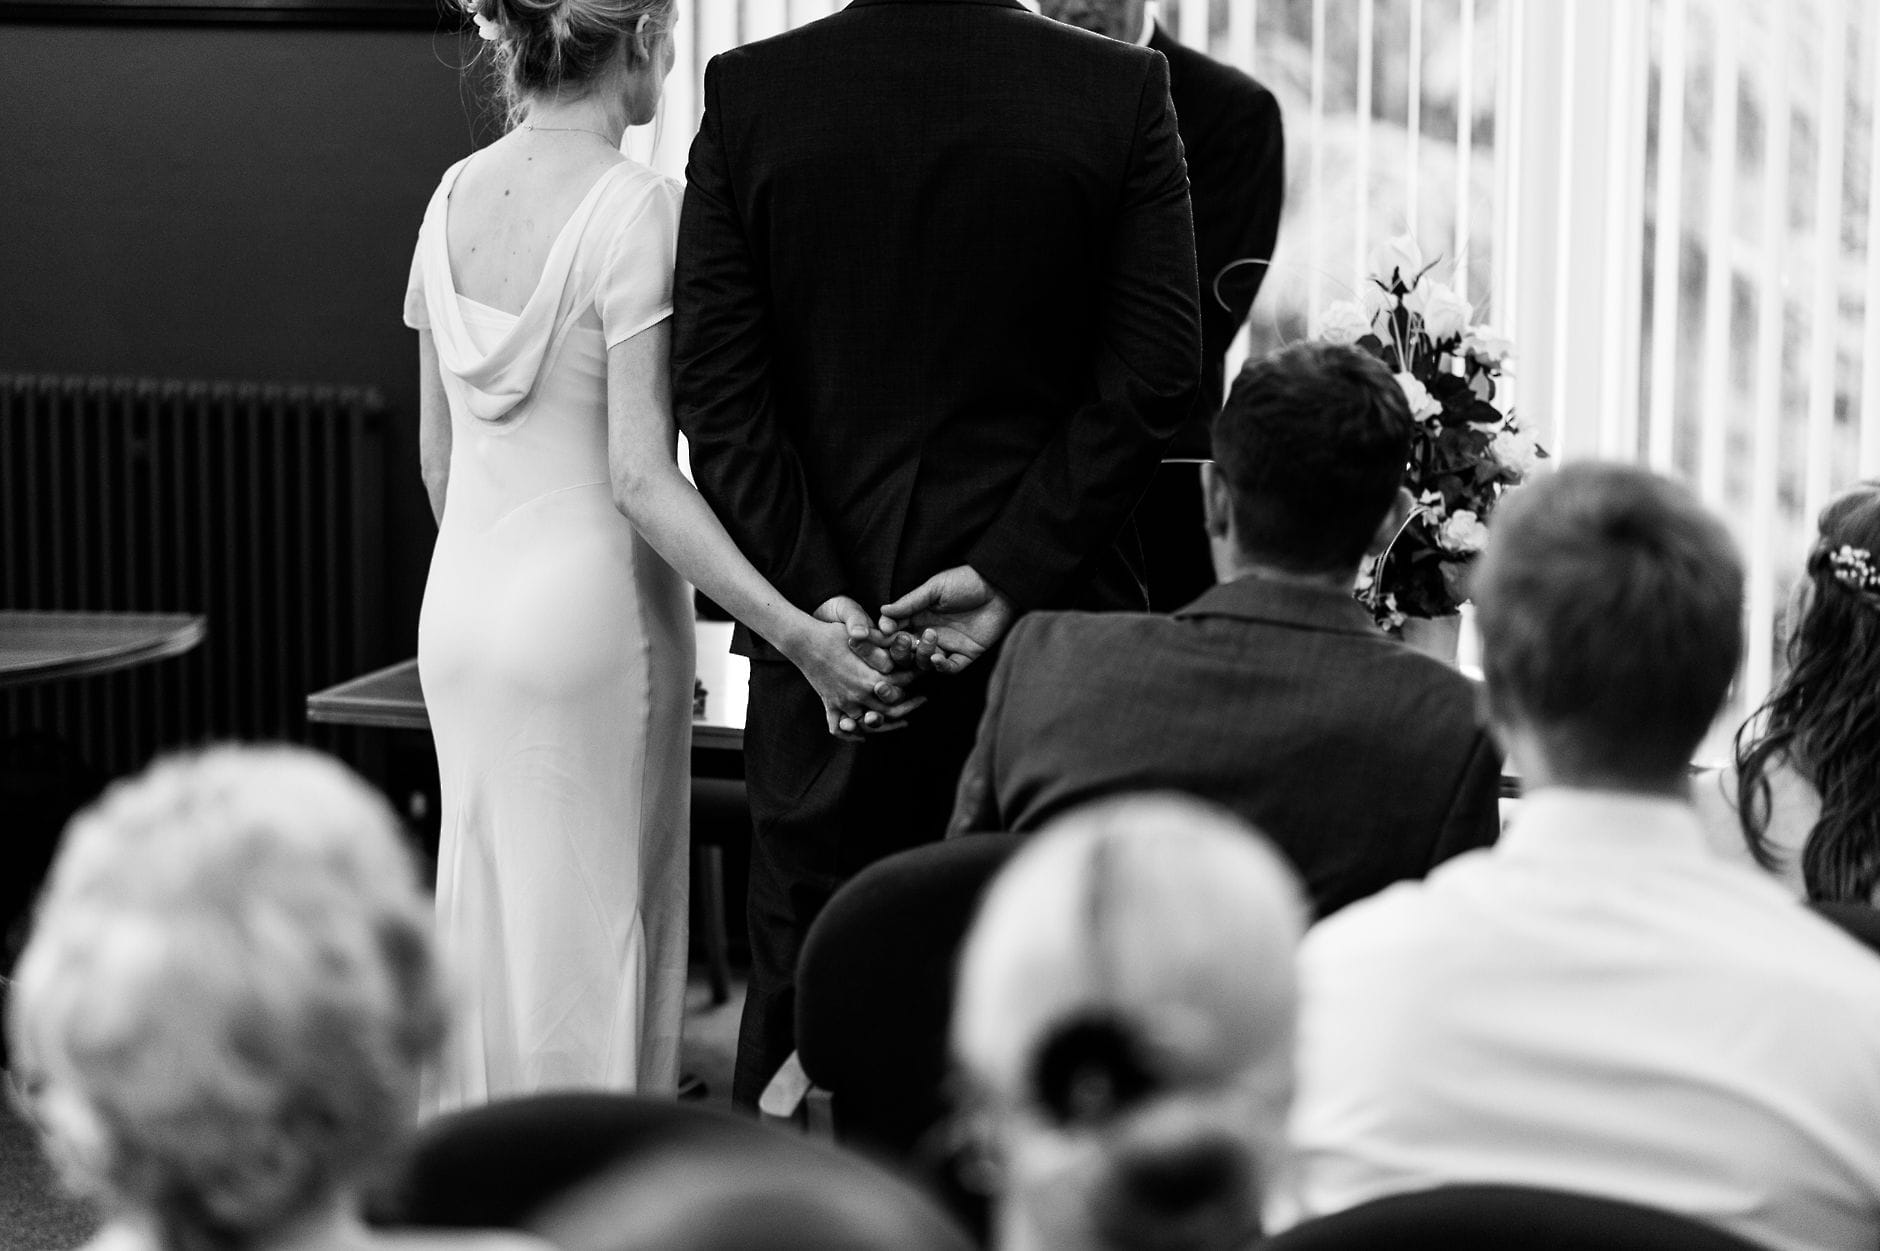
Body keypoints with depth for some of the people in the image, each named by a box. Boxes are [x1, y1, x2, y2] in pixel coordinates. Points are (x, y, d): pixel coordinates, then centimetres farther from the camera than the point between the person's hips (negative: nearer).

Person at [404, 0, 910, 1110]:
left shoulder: (454, 195, 4)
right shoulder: (637, 206, -16)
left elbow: (438, 455, 11)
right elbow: (639, 474, -20)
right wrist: (796, 632, -24)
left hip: (461, 602, 7)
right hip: (592, 603, -6)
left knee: (486, 916, 15)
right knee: (593, 929, 3)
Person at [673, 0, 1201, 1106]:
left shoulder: (747, 94, -1)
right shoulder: (1124, 91, -3)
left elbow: (716, 389, -6)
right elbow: (1157, 376, -8)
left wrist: (817, 597, -7)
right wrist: (1012, 571, -9)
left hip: (826, 612, 1)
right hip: (1050, 616, -1)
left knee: (804, 985, 10)